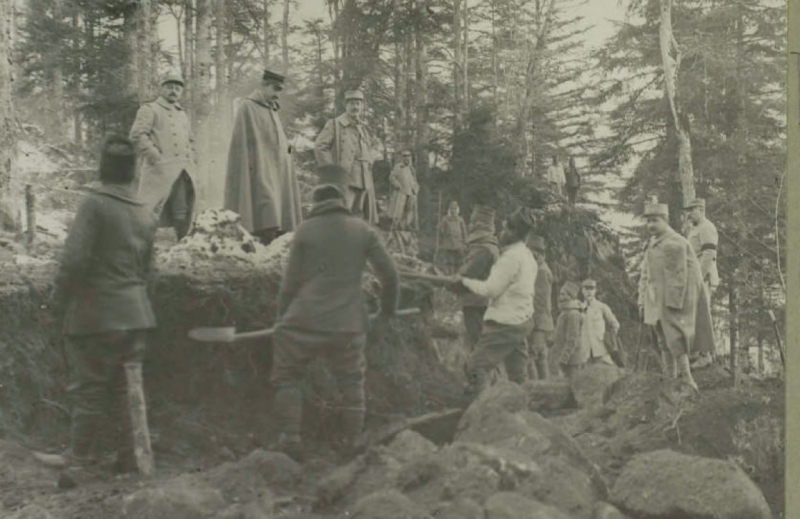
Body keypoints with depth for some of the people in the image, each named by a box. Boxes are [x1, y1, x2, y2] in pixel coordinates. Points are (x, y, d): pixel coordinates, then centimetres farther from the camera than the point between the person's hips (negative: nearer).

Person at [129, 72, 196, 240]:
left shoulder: (183, 115, 25)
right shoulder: (150, 109, 3)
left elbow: (190, 141, 33)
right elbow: (137, 134, -9)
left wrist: (190, 160, 17)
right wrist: (155, 156, -16)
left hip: (182, 174, 7)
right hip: (160, 171, -7)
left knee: (182, 217, 6)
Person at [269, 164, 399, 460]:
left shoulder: (306, 230, -1)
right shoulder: (363, 231, 3)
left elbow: (290, 282, 2)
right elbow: (389, 273, 6)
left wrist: (282, 318, 15)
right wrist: (388, 309, 22)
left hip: (305, 322, -1)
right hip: (348, 326, 2)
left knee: (287, 377, 14)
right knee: (352, 384, 15)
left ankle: (290, 438, 8)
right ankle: (351, 445, 19)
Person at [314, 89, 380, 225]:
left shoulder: (363, 127, 17)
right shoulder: (335, 125, -1)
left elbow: (374, 146, 33)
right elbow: (319, 147, -6)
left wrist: (370, 160, 13)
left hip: (365, 182, 7)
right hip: (345, 180, -7)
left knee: (368, 222, 7)